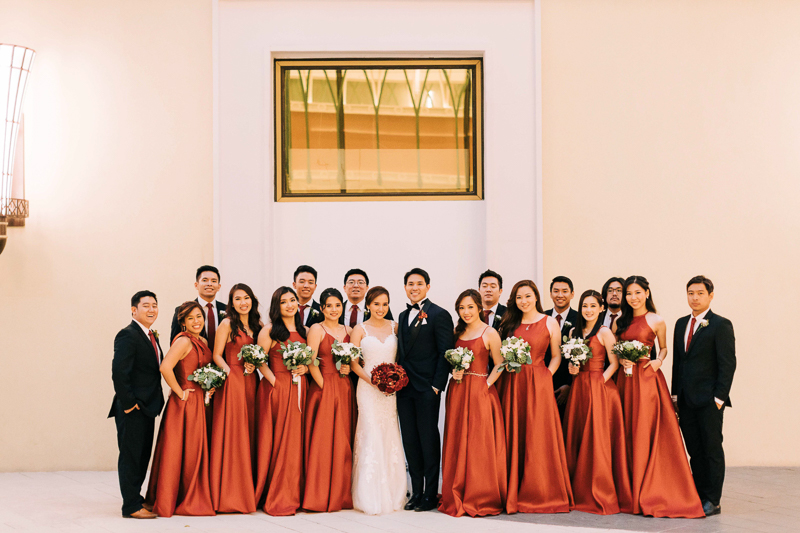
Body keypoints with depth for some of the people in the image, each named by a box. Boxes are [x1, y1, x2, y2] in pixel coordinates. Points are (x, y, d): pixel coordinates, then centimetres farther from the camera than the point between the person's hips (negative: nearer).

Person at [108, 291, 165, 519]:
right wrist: (128, 403, -21)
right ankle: (131, 506, 4)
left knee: (143, 455, 16)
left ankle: (136, 498, 27)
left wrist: (157, 401, 11)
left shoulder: (152, 336, 15)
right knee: (131, 455, -2)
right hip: (132, 408, -9)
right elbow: (119, 372, -23)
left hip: (147, 406, 9)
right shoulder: (128, 335, -15)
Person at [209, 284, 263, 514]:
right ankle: (230, 495, -2)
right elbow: (217, 355, -3)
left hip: (251, 381, 6)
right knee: (232, 434, -7)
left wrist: (254, 364, -3)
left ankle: (247, 492, 12)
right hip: (232, 382, -6)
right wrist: (230, 372, -17)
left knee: (249, 433, 6)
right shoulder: (227, 324, -2)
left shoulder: (257, 325, 14)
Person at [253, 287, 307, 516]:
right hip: (277, 388, -5)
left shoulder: (303, 331, 15)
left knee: (295, 441, 5)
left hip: (299, 389, 5)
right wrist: (274, 381, -14)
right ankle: (276, 498, 0)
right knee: (276, 441, -5)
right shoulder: (269, 330, 0)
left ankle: (292, 495, 12)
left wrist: (305, 368, -1)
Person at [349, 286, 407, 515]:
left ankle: (392, 494, 13)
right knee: (371, 437, -7)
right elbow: (353, 362, -2)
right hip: (368, 389, -3)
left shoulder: (394, 327, 9)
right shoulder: (360, 329, 1)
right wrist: (372, 380, -13)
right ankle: (371, 498, -3)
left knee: (390, 437, 3)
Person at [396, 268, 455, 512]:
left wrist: (437, 386, -14)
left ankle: (431, 495, 7)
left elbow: (446, 353, -9)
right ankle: (416, 492, 16)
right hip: (404, 389, 7)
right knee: (410, 441, 9)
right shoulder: (403, 316, 16)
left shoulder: (439, 315, -5)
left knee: (428, 441, -1)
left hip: (426, 389, -7)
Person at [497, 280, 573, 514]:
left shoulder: (549, 323, 2)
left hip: (539, 383, -4)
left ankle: (542, 494, 5)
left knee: (539, 437, -4)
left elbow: (557, 356, 2)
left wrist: (545, 376, -8)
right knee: (514, 437, 4)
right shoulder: (510, 323, 12)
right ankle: (516, 494, 11)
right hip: (513, 385, 4)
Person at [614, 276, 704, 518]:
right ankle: (633, 492, 12)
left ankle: (652, 494, -2)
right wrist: (621, 360, -3)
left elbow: (664, 348, 11)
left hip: (647, 378, -5)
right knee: (628, 433, 5)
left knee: (648, 434, -7)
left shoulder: (656, 321, 0)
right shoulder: (620, 321, 12)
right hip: (626, 379, 5)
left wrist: (658, 361, -8)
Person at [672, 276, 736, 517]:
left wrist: (719, 397, -14)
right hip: (686, 399, 6)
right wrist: (675, 393, 12)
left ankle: (712, 501, 5)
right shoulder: (682, 324, 15)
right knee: (694, 450, 9)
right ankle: (699, 495, 16)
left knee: (712, 449, 0)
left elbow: (728, 363, -9)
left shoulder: (721, 325, -5)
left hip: (709, 399, -6)